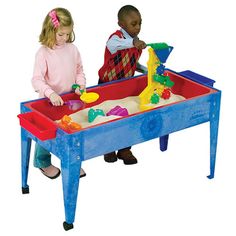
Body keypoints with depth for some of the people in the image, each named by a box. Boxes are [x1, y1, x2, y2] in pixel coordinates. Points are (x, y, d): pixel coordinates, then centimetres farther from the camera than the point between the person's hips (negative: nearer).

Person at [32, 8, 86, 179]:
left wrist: (80, 83, -7)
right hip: (49, 101, -4)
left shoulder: (72, 49, -1)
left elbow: (79, 70, 12)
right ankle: (43, 162, 31)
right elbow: (37, 80, -20)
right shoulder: (43, 53, -16)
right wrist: (51, 94, -34)